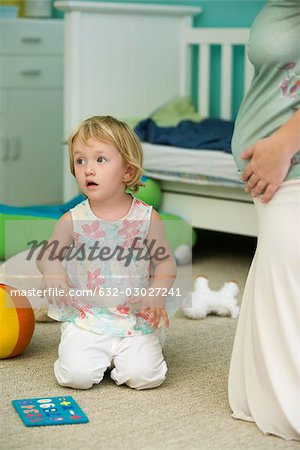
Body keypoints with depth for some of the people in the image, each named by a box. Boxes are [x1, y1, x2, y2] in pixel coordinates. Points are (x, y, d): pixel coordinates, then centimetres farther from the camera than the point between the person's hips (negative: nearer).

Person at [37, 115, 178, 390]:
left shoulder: (147, 218, -3)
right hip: (85, 319, 0)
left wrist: (156, 295, -17)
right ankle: (98, 355, 16)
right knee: (77, 375, -19)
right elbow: (48, 255, 5)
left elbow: (166, 262, 1)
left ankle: (124, 354, 16)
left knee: (144, 375, -19)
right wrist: (53, 277, -19)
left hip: (135, 319, 0)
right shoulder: (72, 220, -2)